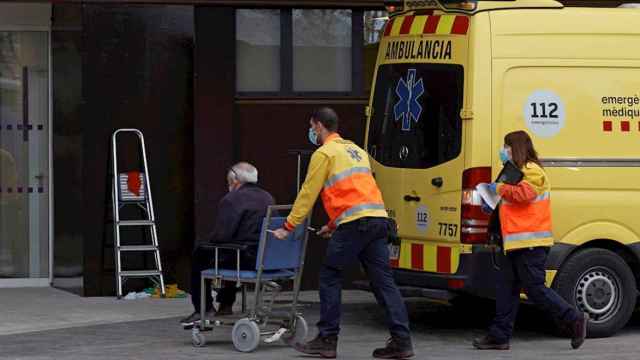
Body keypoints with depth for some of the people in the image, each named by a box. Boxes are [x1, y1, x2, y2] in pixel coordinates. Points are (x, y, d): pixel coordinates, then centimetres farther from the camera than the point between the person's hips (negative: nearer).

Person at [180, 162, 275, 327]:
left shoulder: (231, 200, -11)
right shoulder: (268, 198, 11)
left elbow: (222, 236, -17)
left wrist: (210, 239, 7)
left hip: (246, 260, -8)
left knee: (200, 254, 15)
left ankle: (204, 310, 19)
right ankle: (225, 306, 38)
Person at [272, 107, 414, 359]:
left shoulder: (324, 153, 2)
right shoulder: (355, 150, 27)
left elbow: (307, 194, 1)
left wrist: (288, 228, 8)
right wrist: (333, 225, 36)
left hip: (355, 222, -8)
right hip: (379, 219, 8)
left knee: (330, 277, 3)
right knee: (382, 280, 5)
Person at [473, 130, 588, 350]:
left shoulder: (531, 171, -9)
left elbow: (524, 193, -26)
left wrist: (500, 188, -15)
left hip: (530, 244, -11)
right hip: (514, 243, 11)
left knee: (535, 289, -10)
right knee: (506, 289, 8)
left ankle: (575, 320, -1)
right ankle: (499, 336, 9)